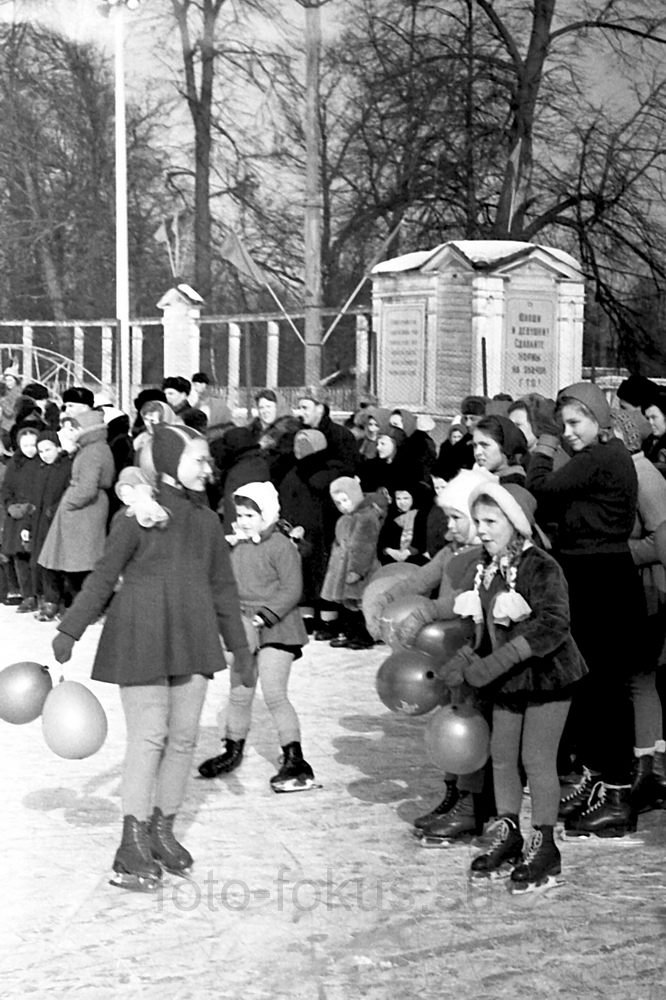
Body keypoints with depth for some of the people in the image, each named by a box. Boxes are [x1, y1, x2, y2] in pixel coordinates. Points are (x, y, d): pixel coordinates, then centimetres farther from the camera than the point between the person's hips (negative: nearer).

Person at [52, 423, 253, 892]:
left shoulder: (207, 521, 10)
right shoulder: (137, 516, -7)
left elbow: (223, 588, 16)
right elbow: (104, 577, -2)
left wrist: (240, 649, 17)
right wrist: (70, 630, -4)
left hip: (192, 643, 6)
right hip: (142, 641, -5)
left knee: (184, 738, 8)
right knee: (149, 738, -5)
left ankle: (163, 830, 22)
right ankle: (133, 844, 3)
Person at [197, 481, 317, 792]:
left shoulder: (281, 546, -11)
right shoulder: (237, 546, 9)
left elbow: (292, 590, -14)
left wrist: (264, 616, -21)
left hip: (276, 630, -7)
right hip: (245, 630, 7)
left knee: (274, 694, -13)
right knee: (239, 695, 14)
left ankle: (296, 762, -7)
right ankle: (233, 751, 33)